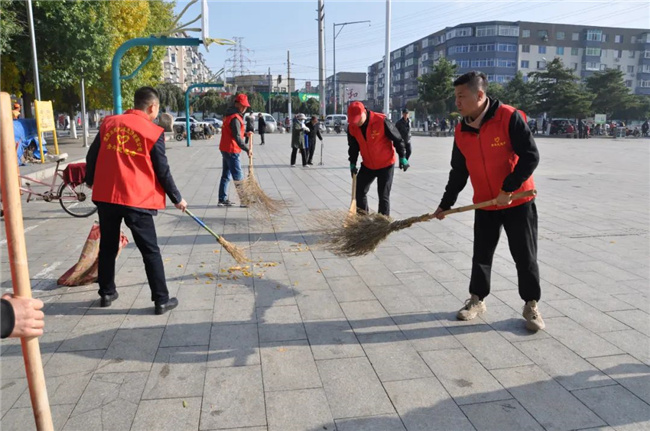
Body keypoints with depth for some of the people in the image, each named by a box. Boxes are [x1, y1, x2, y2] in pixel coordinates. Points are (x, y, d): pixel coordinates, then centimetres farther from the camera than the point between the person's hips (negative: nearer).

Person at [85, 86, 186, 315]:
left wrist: (91, 182, 31)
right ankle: (161, 300, 7)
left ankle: (106, 293, 30)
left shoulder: (109, 123, 7)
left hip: (105, 196, 5)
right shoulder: (153, 132, -7)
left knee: (107, 247, 19)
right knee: (150, 251, 4)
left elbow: (92, 157, 13)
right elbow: (162, 171, -4)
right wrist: (177, 198, 8)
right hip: (137, 200, -5)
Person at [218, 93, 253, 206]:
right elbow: (237, 138, -22)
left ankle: (222, 199, 17)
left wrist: (245, 133, 11)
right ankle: (244, 201, 0)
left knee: (226, 175, 13)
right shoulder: (235, 118, -18)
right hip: (231, 150, -10)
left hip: (225, 149, 10)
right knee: (238, 177, -5)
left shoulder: (230, 115, 14)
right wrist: (247, 149, -19)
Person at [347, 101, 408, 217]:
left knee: (383, 195, -2)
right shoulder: (352, 127, -9)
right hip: (367, 165, 5)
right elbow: (353, 146, 6)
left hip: (386, 164, -5)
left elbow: (397, 138, -12)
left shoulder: (381, 121, -24)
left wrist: (402, 157, -8)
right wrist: (352, 163, 2)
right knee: (359, 190, 9)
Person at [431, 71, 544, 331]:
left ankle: (531, 305, 22)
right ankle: (477, 300, 27)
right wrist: (445, 204, 11)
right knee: (481, 255, 11)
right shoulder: (461, 131, 0)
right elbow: (458, 173, 9)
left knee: (525, 256, 5)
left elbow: (530, 157, -18)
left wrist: (508, 189, -21)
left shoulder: (509, 117, -17)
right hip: (484, 205, 5)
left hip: (518, 202, -4)